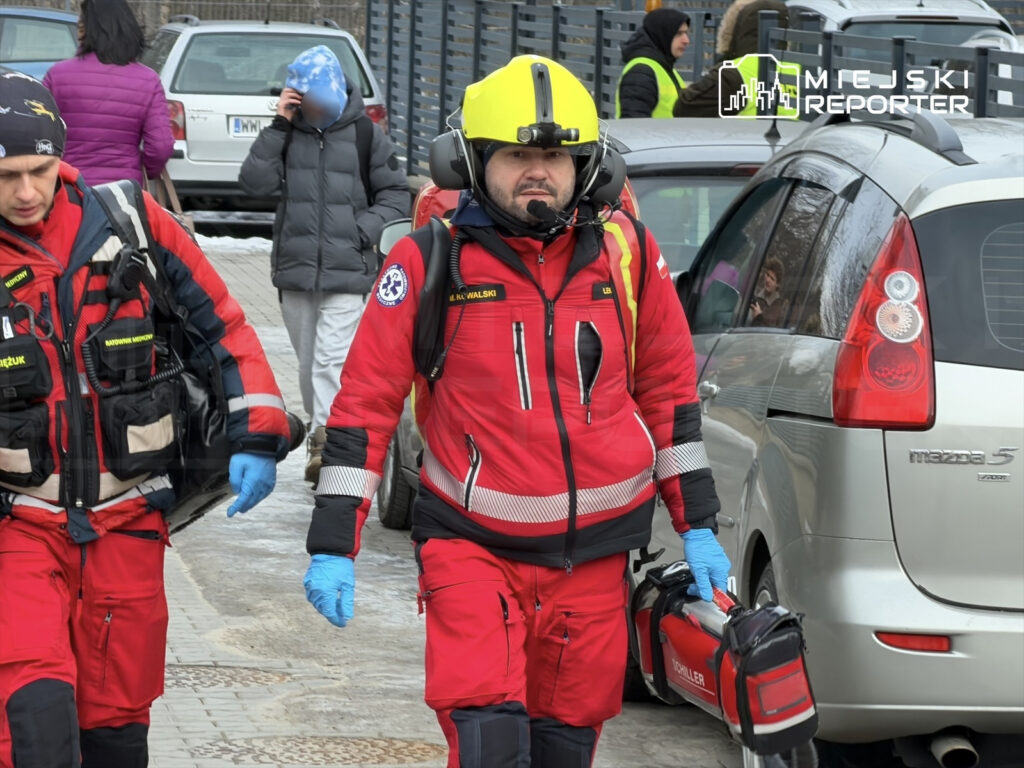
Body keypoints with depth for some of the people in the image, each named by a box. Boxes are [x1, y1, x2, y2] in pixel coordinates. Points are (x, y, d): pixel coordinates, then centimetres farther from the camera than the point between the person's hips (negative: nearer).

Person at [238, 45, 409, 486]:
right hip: (296, 268, 4)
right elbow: (255, 183, -6)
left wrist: (363, 230, -8)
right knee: (309, 363, 12)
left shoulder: (365, 135, 0)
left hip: (348, 272, -3)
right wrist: (278, 127, -10)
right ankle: (323, 439, 24)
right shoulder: (288, 133, 5)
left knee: (332, 360, -16)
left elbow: (396, 195, 7)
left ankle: (326, 441, -23)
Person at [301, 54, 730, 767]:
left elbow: (670, 390, 13)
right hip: (472, 542, -3)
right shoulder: (429, 264, -6)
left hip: (593, 549, 3)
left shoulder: (626, 253, 2)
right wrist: (333, 546, -6)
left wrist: (698, 525, 13)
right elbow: (365, 402, -3)